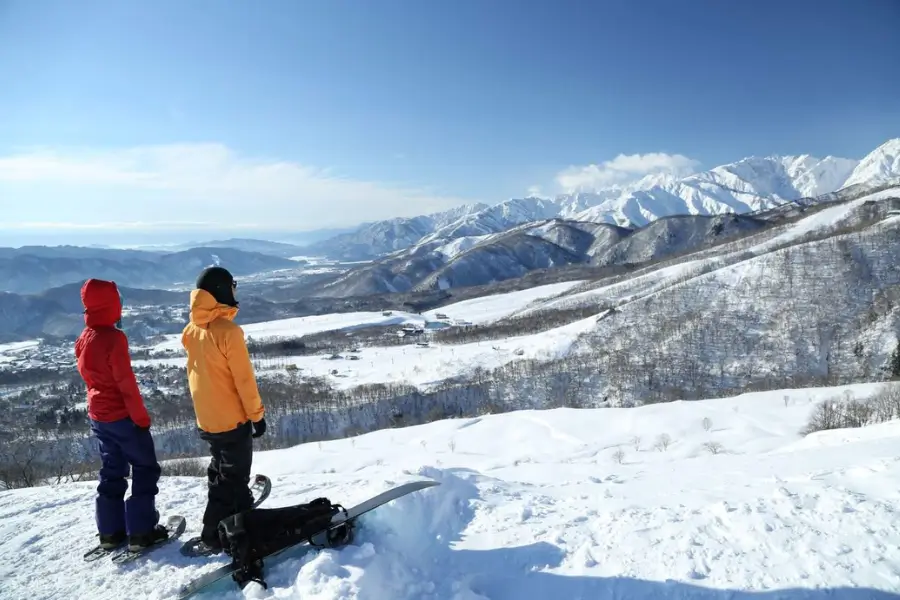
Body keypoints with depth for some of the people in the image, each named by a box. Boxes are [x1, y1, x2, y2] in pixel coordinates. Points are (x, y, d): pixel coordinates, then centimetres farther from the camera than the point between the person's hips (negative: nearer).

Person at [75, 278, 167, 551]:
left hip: (98, 416, 8)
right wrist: (141, 417, -13)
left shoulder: (84, 339, 4)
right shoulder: (113, 338, -22)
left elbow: (90, 377, 12)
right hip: (122, 416, -8)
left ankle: (110, 531, 24)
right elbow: (126, 383, -21)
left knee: (112, 471, 18)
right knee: (145, 468, 4)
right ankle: (141, 531, 6)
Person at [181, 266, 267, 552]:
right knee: (234, 476, 7)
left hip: (206, 418, 8)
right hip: (233, 417, -7)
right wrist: (257, 414, -10)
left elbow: (198, 372, 10)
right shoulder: (229, 331, -23)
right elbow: (244, 379, -20)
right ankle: (214, 534, 12)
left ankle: (241, 515, 38)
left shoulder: (190, 331, 0)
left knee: (221, 471, 23)